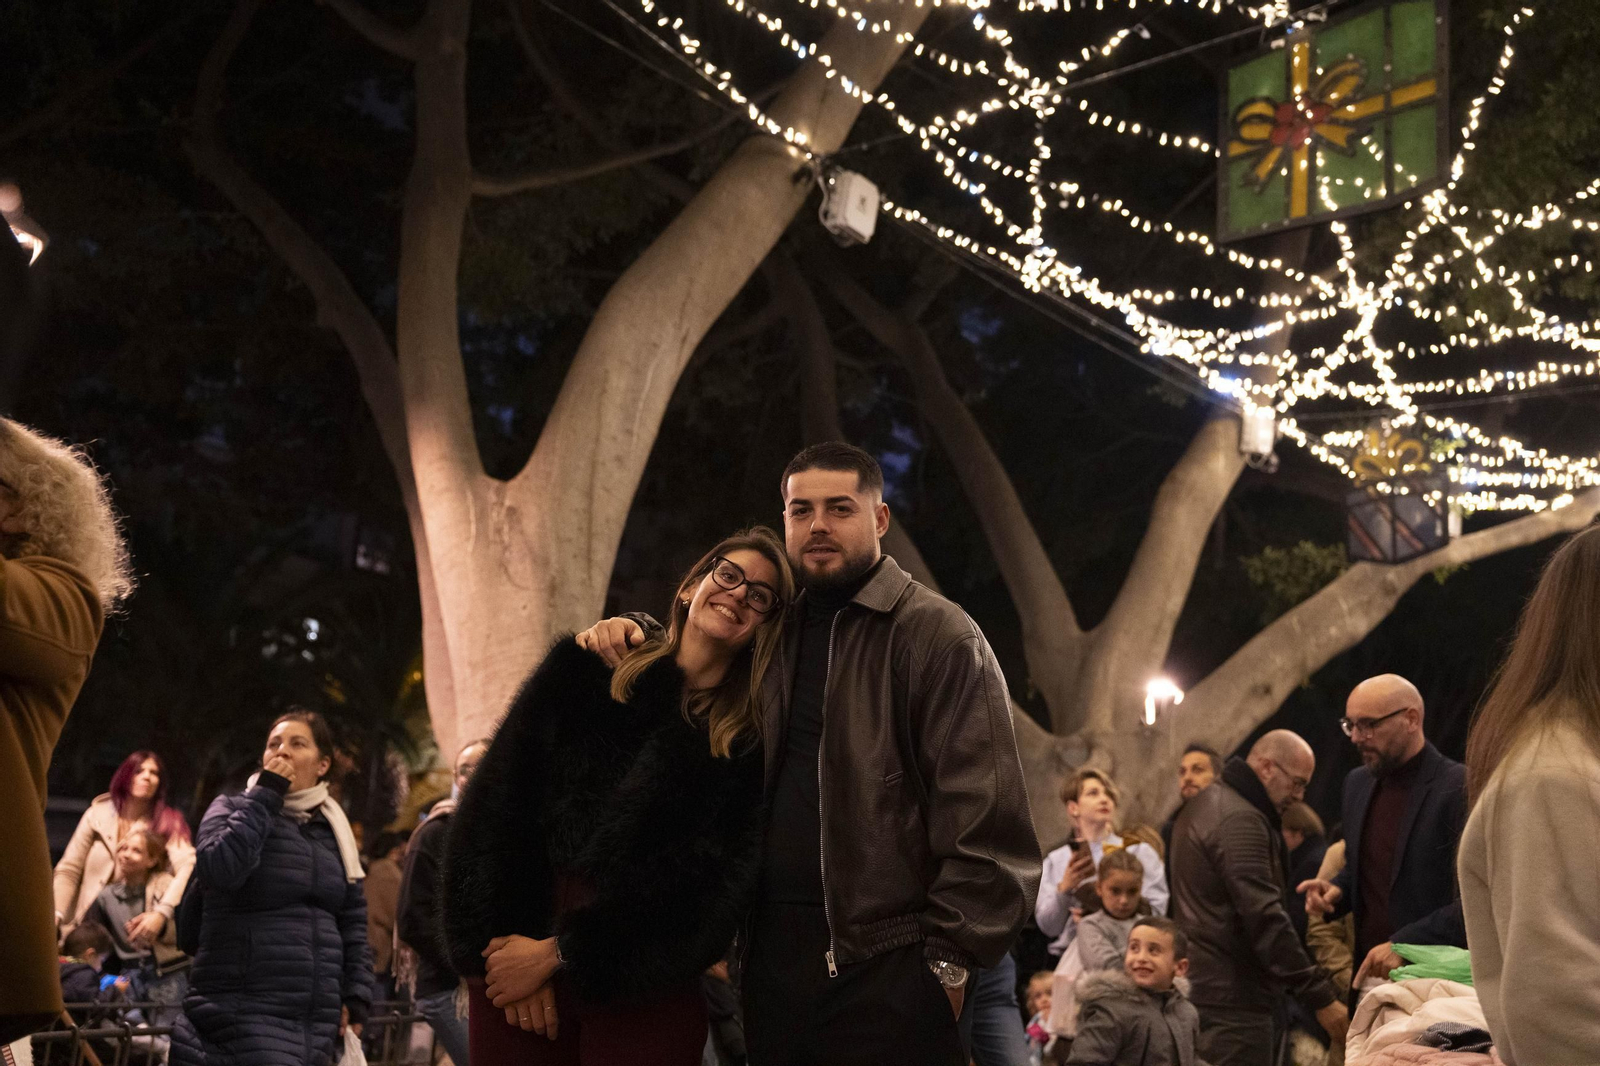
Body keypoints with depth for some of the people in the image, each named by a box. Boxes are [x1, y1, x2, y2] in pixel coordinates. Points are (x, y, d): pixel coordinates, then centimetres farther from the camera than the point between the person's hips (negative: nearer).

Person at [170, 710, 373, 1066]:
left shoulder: (334, 832, 16)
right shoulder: (233, 809, 4)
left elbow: (353, 923, 18)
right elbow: (219, 868, -17)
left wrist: (356, 997, 8)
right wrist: (266, 795, -10)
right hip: (244, 1014, -5)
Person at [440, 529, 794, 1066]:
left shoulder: (753, 744, 2)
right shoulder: (587, 670, 7)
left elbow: (707, 880, -7)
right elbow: (497, 804, 2)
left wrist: (557, 953, -13)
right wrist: (508, 936, -9)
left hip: (643, 989, -1)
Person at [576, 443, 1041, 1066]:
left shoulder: (939, 634, -6)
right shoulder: (773, 631, 15)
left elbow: (983, 812, -12)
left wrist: (952, 957, -16)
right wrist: (630, 632, 10)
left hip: (887, 965, -6)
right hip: (773, 950, 6)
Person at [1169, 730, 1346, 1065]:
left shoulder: (1206, 804, 16)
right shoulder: (1241, 820, -17)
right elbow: (1265, 920, -23)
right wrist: (1320, 997, -20)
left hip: (1204, 985, 11)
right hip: (1233, 1000, -11)